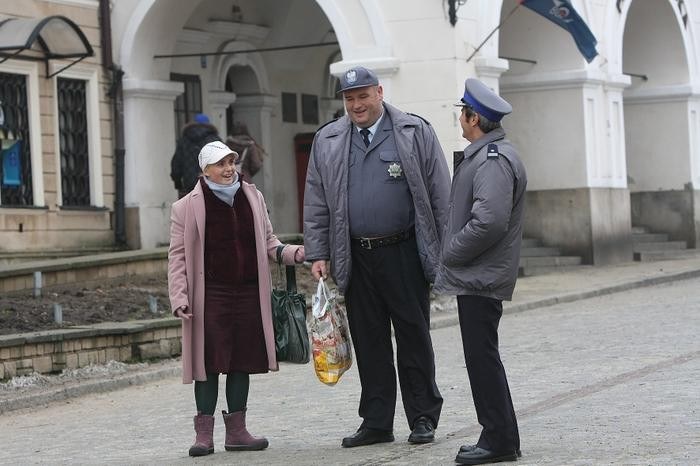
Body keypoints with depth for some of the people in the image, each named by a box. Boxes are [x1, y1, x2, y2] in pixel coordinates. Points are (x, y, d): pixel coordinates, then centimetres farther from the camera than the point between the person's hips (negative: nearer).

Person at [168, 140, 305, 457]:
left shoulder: (252, 198, 10)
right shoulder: (188, 207, -2)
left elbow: (267, 241, 19)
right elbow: (178, 256, -1)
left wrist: (293, 253, 0)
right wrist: (179, 297, -8)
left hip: (249, 294, 4)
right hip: (210, 296, -4)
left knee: (241, 361, 8)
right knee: (209, 362, -3)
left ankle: (236, 431, 16)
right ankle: (204, 433, 4)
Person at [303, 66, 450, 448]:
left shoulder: (416, 133, 1)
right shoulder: (327, 141, 9)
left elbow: (440, 195, 0)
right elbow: (316, 204, 11)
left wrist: (448, 250, -4)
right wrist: (318, 254, 4)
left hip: (405, 254, -3)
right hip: (357, 257, 3)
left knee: (414, 337, 3)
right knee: (369, 343, 6)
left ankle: (423, 418, 12)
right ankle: (376, 423, 14)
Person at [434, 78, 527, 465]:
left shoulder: (493, 161, -17)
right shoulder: (487, 155, 17)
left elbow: (489, 222, -26)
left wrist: (451, 253, -14)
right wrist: (453, 255, 15)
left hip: (481, 277, -11)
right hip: (477, 276, 11)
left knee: (482, 356, -6)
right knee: (481, 357, 14)